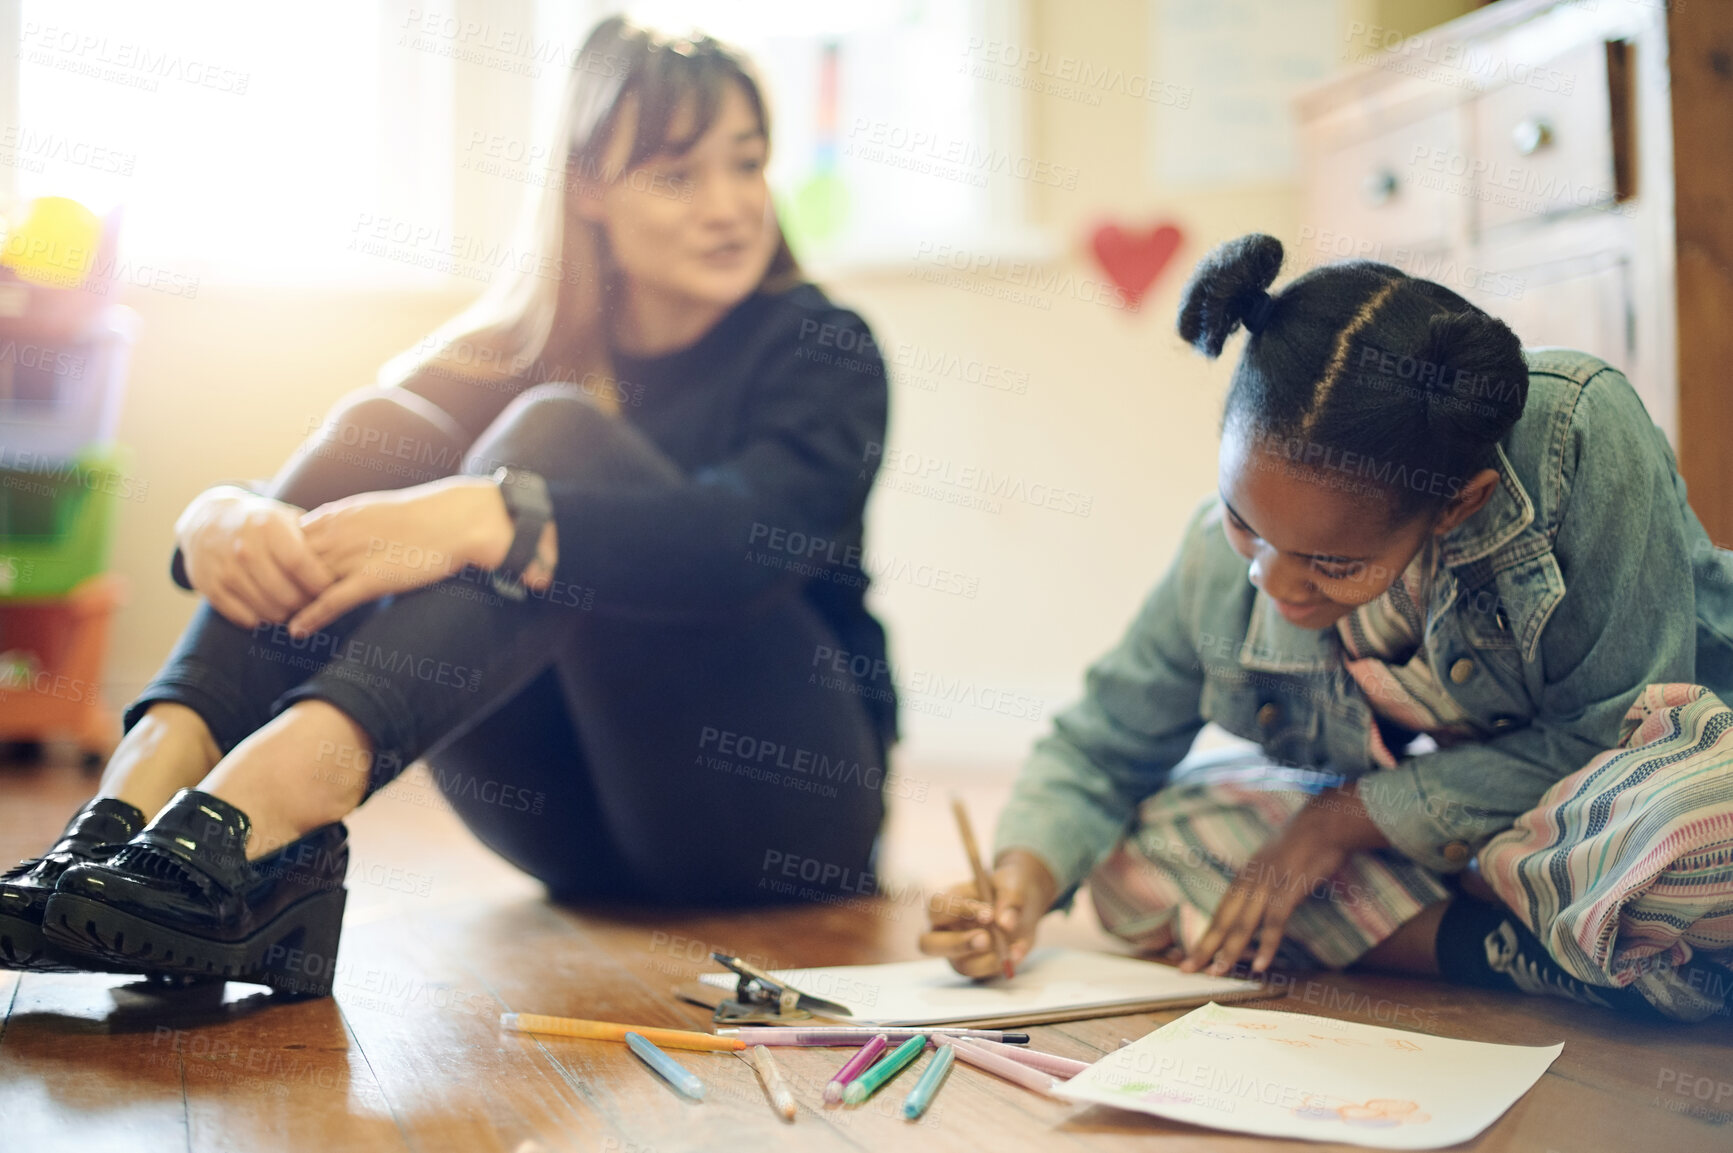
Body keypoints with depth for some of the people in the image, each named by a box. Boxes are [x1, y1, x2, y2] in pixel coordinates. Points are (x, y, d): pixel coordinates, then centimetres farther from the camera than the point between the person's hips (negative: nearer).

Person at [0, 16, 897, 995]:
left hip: (780, 796, -3)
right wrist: (223, 516, -29)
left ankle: (278, 787, -47)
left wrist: (487, 520, -40)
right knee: (383, 427, -15)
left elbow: (747, 534, -26)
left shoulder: (820, 352, -3)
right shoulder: (523, 350, 9)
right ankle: (149, 783, -35)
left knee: (555, 435, -25)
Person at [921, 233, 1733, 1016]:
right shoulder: (1220, 563, -19)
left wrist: (1353, 816, -23)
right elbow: (1102, 746, -2)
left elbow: (1618, 736, -24)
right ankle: (1514, 949, -18)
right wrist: (1023, 880, -22)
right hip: (1425, 822, 5)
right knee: (1136, 848, -12)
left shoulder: (1582, 438, -31)